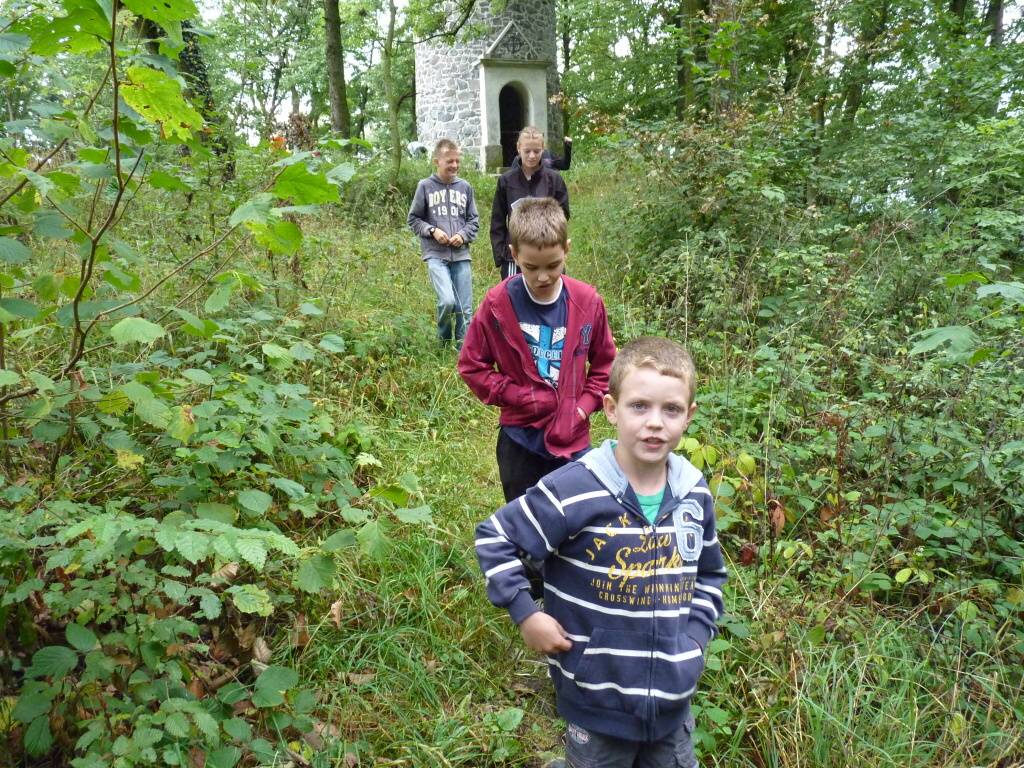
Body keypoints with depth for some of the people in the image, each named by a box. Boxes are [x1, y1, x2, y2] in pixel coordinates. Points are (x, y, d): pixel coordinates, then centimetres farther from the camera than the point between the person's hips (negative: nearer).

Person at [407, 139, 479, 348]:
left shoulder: (465, 187, 9)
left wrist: (463, 235, -4)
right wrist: (432, 231, -9)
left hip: (461, 255, 3)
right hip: (436, 255, -3)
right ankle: (443, 339, 8)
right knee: (447, 301, -19)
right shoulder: (425, 186, 2)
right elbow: (413, 219, 7)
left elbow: (474, 220, 14)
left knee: (465, 307, 1)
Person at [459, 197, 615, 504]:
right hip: (520, 439, -1)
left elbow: (604, 363, 7)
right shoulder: (498, 303, -11)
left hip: (574, 439, 1)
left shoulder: (588, 301, -7)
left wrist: (585, 405, -7)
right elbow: (471, 365, -3)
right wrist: (517, 396, -13)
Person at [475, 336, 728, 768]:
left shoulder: (695, 495, -4)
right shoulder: (575, 490, -22)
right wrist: (526, 615, -16)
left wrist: (696, 634, 1)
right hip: (597, 701, -4)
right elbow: (493, 537, -12)